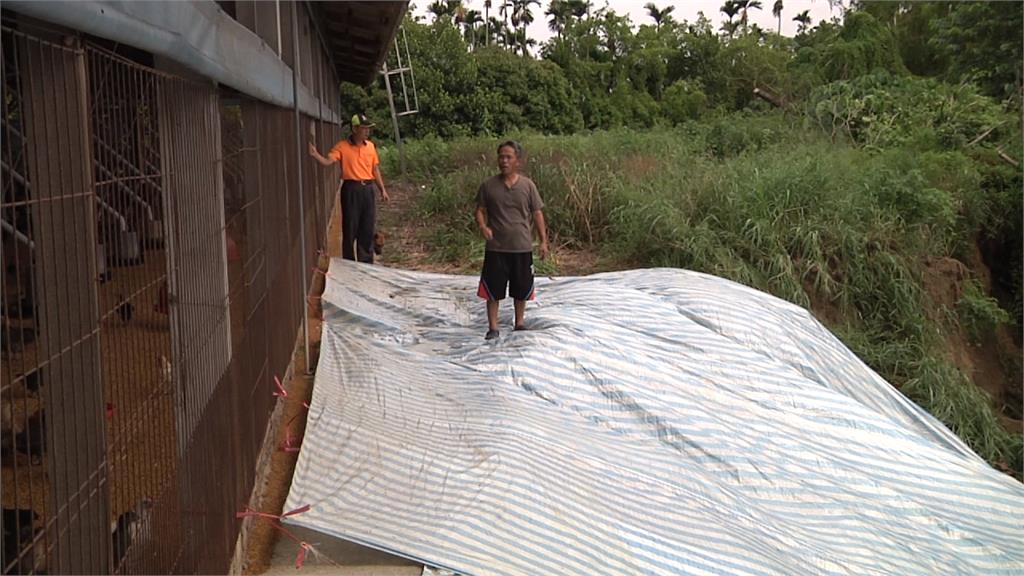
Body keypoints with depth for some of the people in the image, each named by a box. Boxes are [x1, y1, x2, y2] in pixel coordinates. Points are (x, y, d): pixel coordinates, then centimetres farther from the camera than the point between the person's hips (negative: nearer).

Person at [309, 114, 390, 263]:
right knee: (350, 228, 1)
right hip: (351, 189, -4)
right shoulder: (342, 146, -5)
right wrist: (315, 154, -35)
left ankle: (366, 263, 21)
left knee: (367, 229, 10)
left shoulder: (370, 146, 9)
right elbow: (327, 161, -15)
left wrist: (382, 190, 11)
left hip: (368, 189, 4)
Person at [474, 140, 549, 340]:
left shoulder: (527, 185, -2)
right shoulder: (488, 185, -3)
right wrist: (483, 226, -18)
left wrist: (543, 241, -1)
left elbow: (537, 213, 3)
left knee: (521, 288, 12)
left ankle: (519, 323, 30)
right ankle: (493, 327, 14)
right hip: (496, 248, -1)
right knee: (493, 289, 2)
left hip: (522, 248, 1)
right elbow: (480, 210, 4)